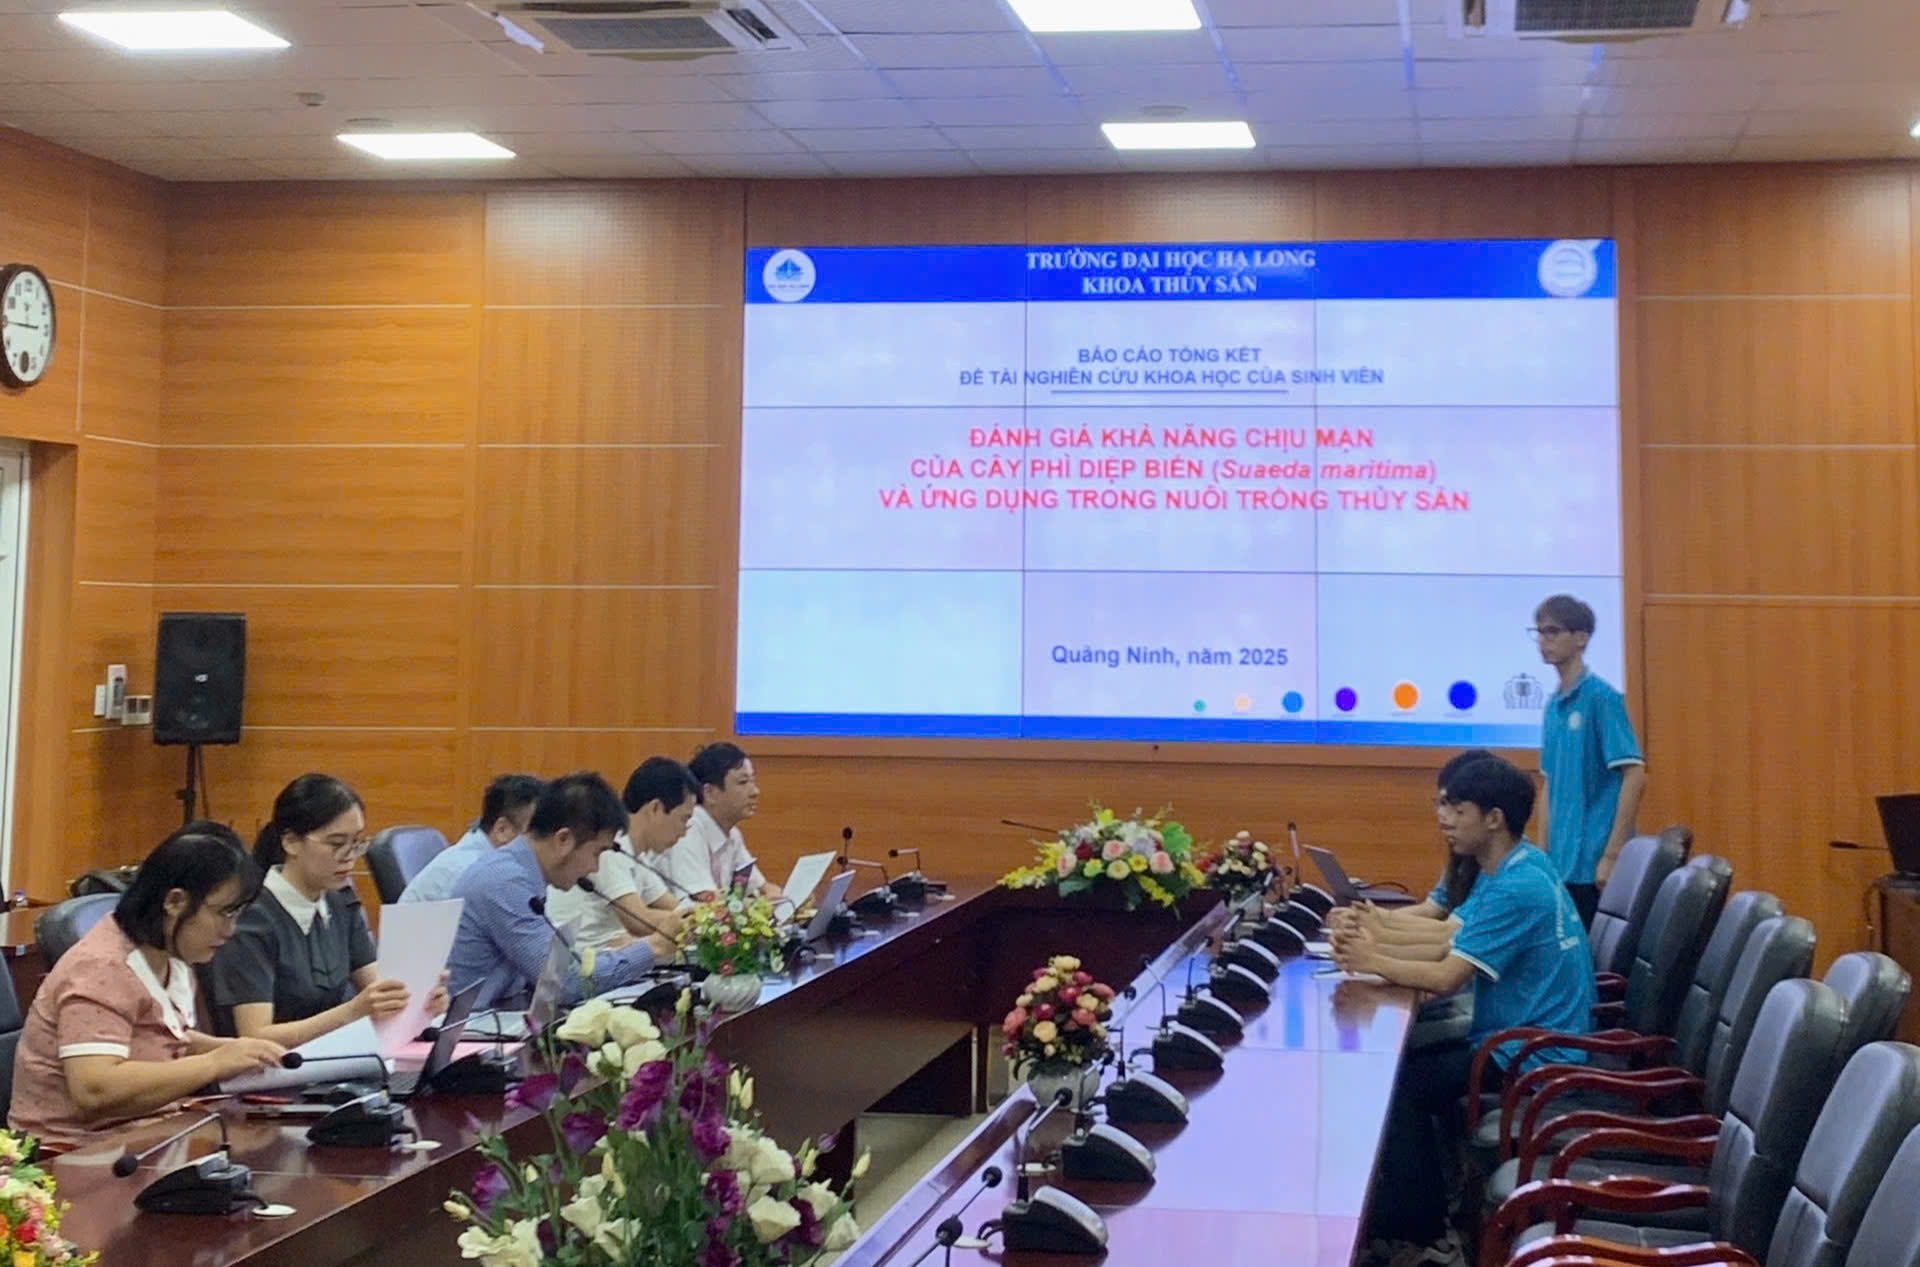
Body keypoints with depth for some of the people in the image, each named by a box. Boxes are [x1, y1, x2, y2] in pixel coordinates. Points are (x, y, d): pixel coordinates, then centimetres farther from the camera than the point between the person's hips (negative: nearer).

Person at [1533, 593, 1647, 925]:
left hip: (1594, 866, -7)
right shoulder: (1553, 705, 12)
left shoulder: (1601, 697, -10)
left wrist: (1612, 854, -17)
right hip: (1561, 864, 7)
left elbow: (1634, 776, -14)